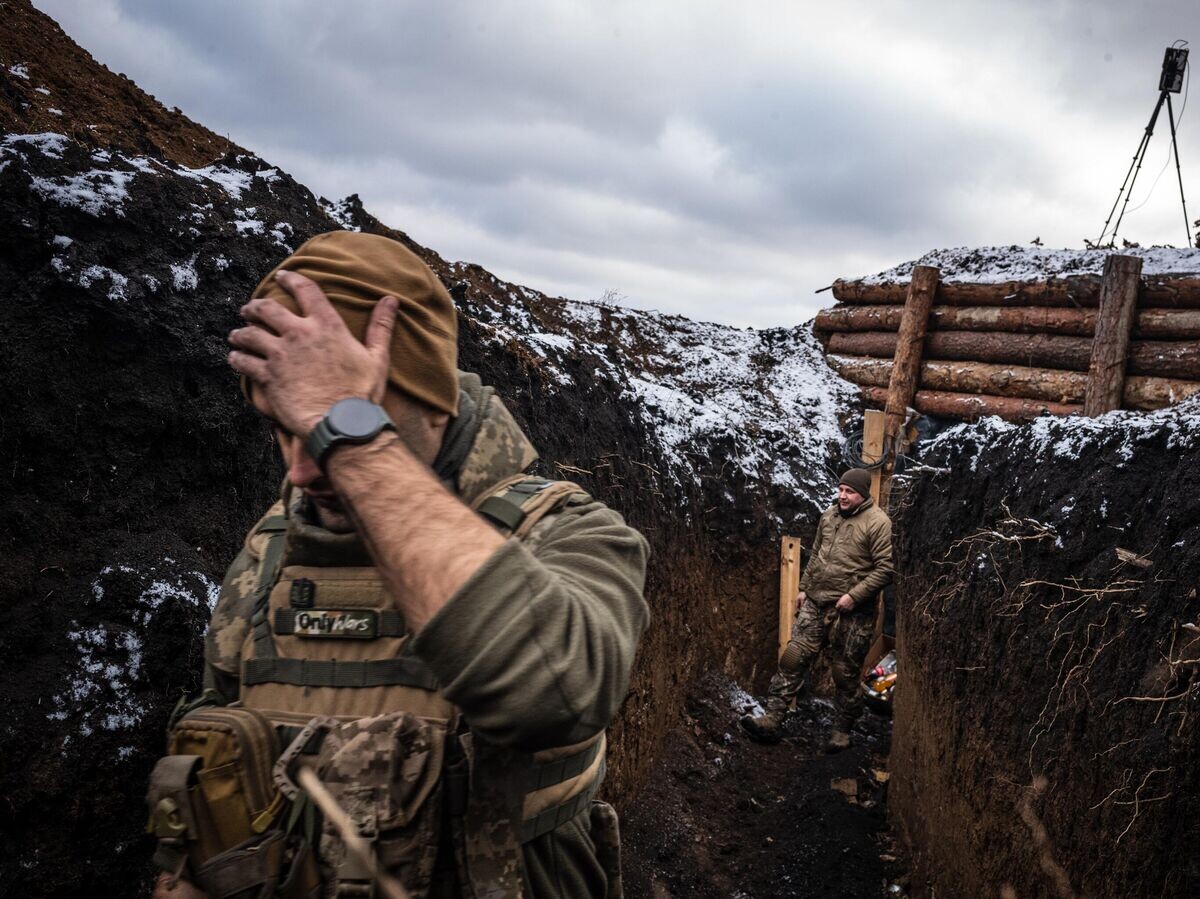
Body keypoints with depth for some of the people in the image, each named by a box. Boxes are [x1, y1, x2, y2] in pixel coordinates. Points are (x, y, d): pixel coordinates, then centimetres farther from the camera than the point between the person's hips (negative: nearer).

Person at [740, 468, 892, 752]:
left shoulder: (878, 523, -12)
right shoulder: (829, 515, 10)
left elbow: (885, 568, -17)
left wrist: (854, 595, -19)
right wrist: (804, 587, 17)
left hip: (850, 612, -6)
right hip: (815, 603, 6)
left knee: (846, 674, 6)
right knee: (793, 658, 0)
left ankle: (842, 732, 23)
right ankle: (772, 720, 3)